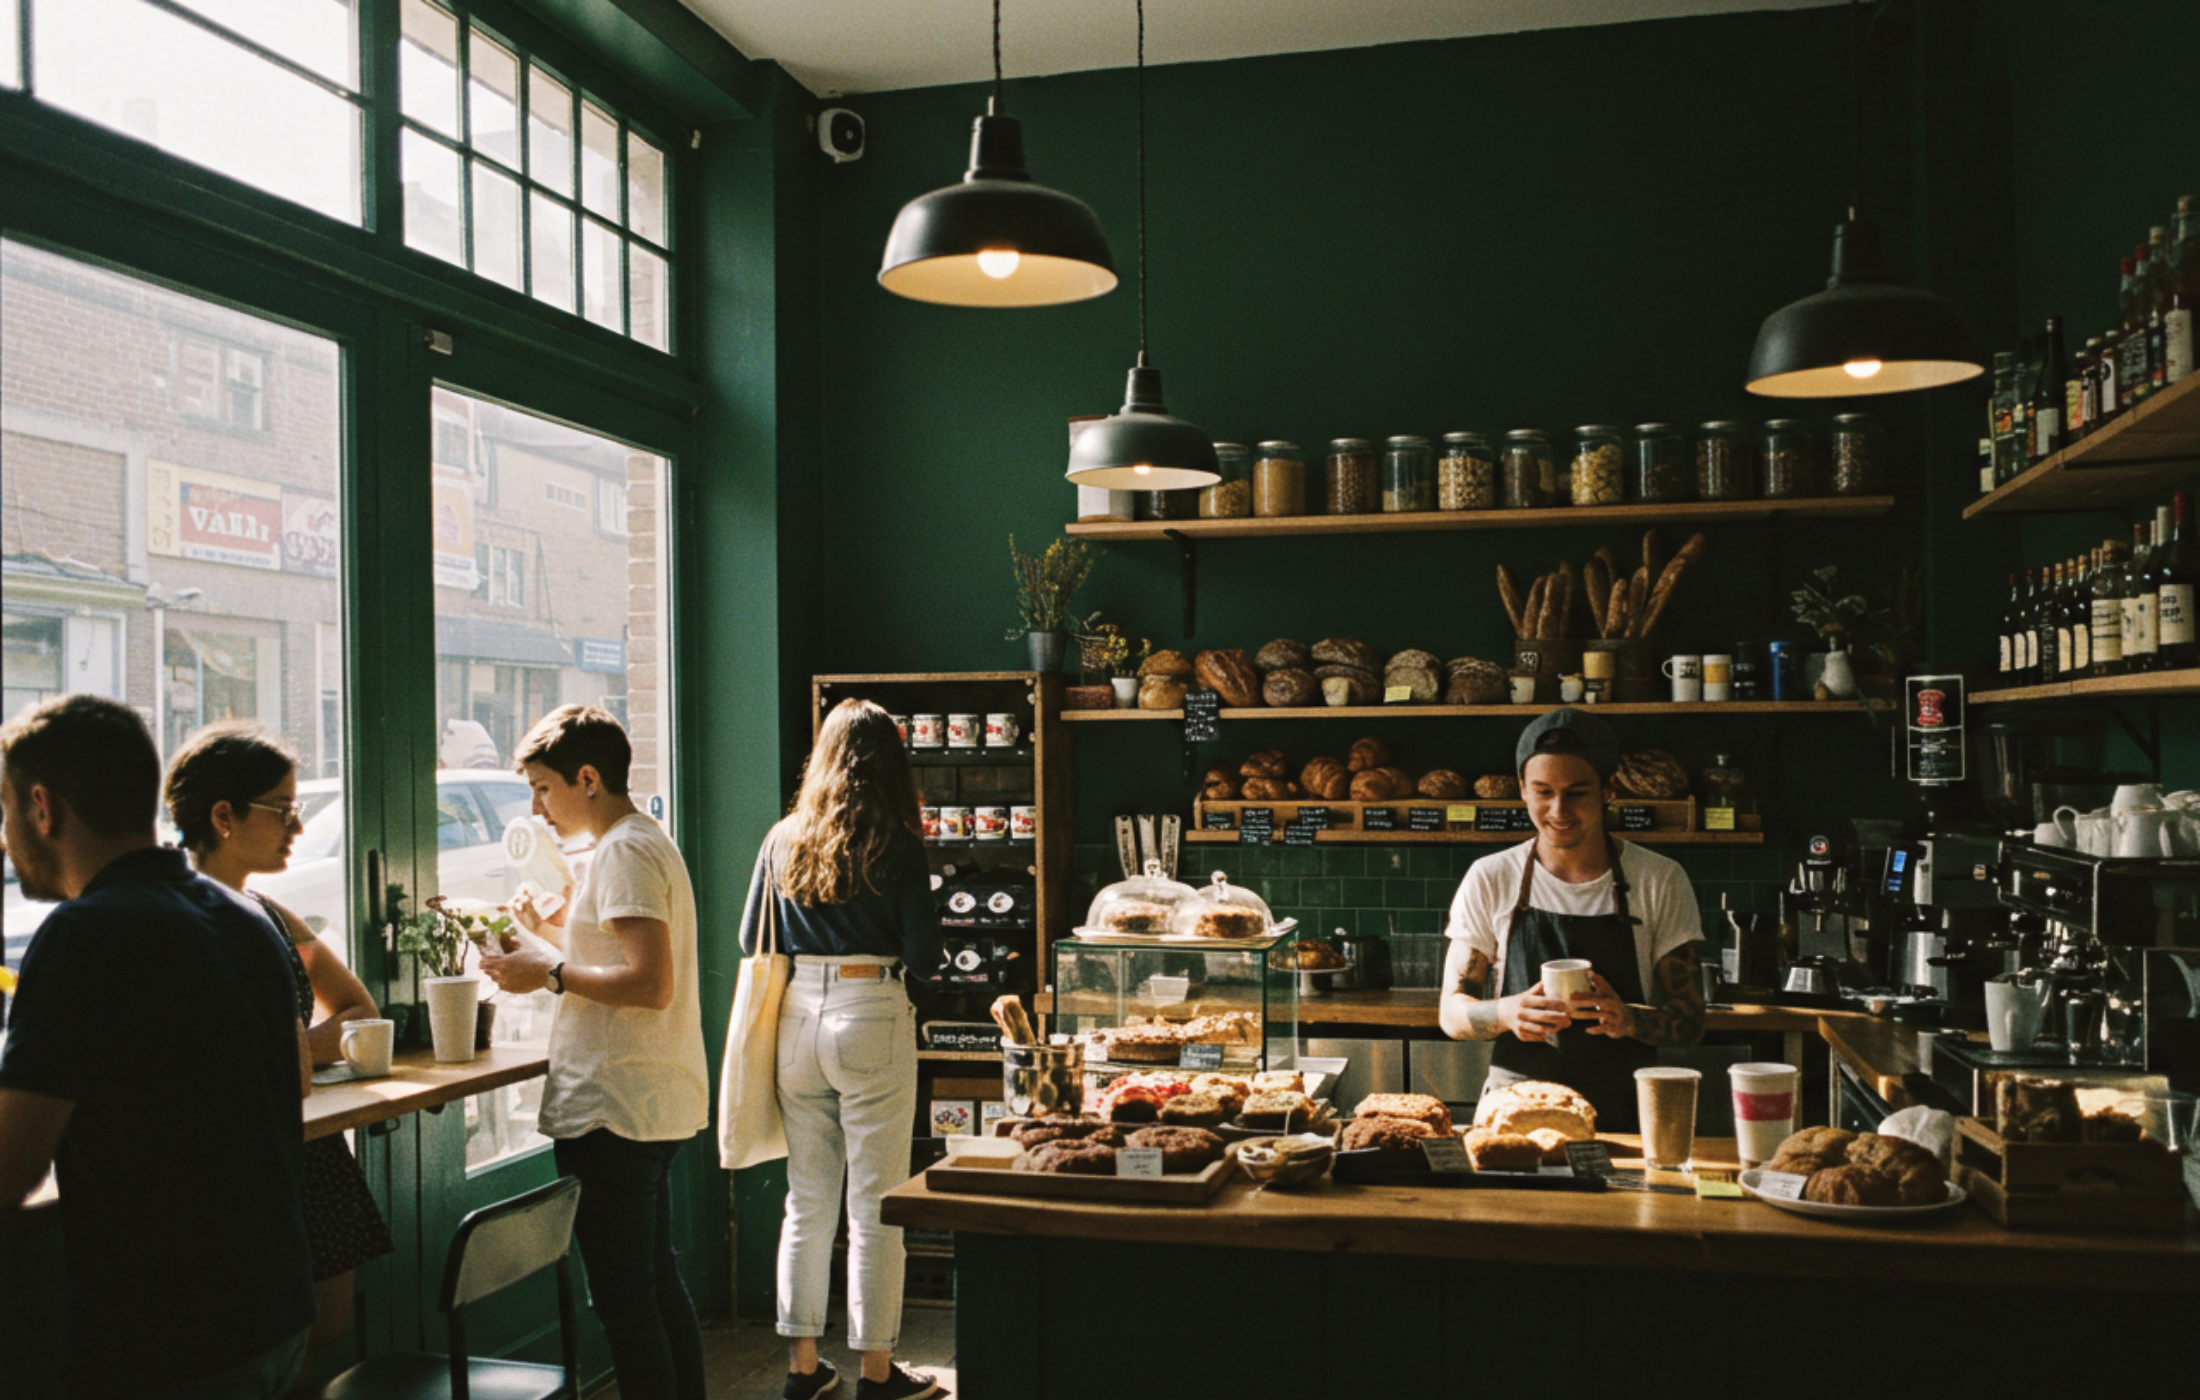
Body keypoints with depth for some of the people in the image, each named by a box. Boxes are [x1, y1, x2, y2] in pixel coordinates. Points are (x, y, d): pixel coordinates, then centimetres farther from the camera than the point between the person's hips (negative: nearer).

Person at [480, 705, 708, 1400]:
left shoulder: (623, 852, -15)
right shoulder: (650, 841, 16)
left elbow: (650, 984, -24)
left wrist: (551, 972, -15)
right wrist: (552, 932, 17)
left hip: (610, 1109, -10)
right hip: (657, 1105, 10)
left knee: (622, 1296, -2)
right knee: (659, 1281, 17)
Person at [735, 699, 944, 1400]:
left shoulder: (782, 840, 4)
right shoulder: (897, 846, -8)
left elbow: (751, 940, 11)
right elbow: (923, 958, -8)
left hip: (795, 1020, 5)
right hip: (871, 1020, -4)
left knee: (806, 1202, 14)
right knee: (875, 1208, 5)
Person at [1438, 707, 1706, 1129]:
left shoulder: (1660, 882, 4)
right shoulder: (1489, 880, 4)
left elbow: (1690, 1020, 4)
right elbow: (1453, 1013, 6)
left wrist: (1628, 1019, -18)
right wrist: (1506, 1013, -16)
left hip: (1623, 1119, 0)